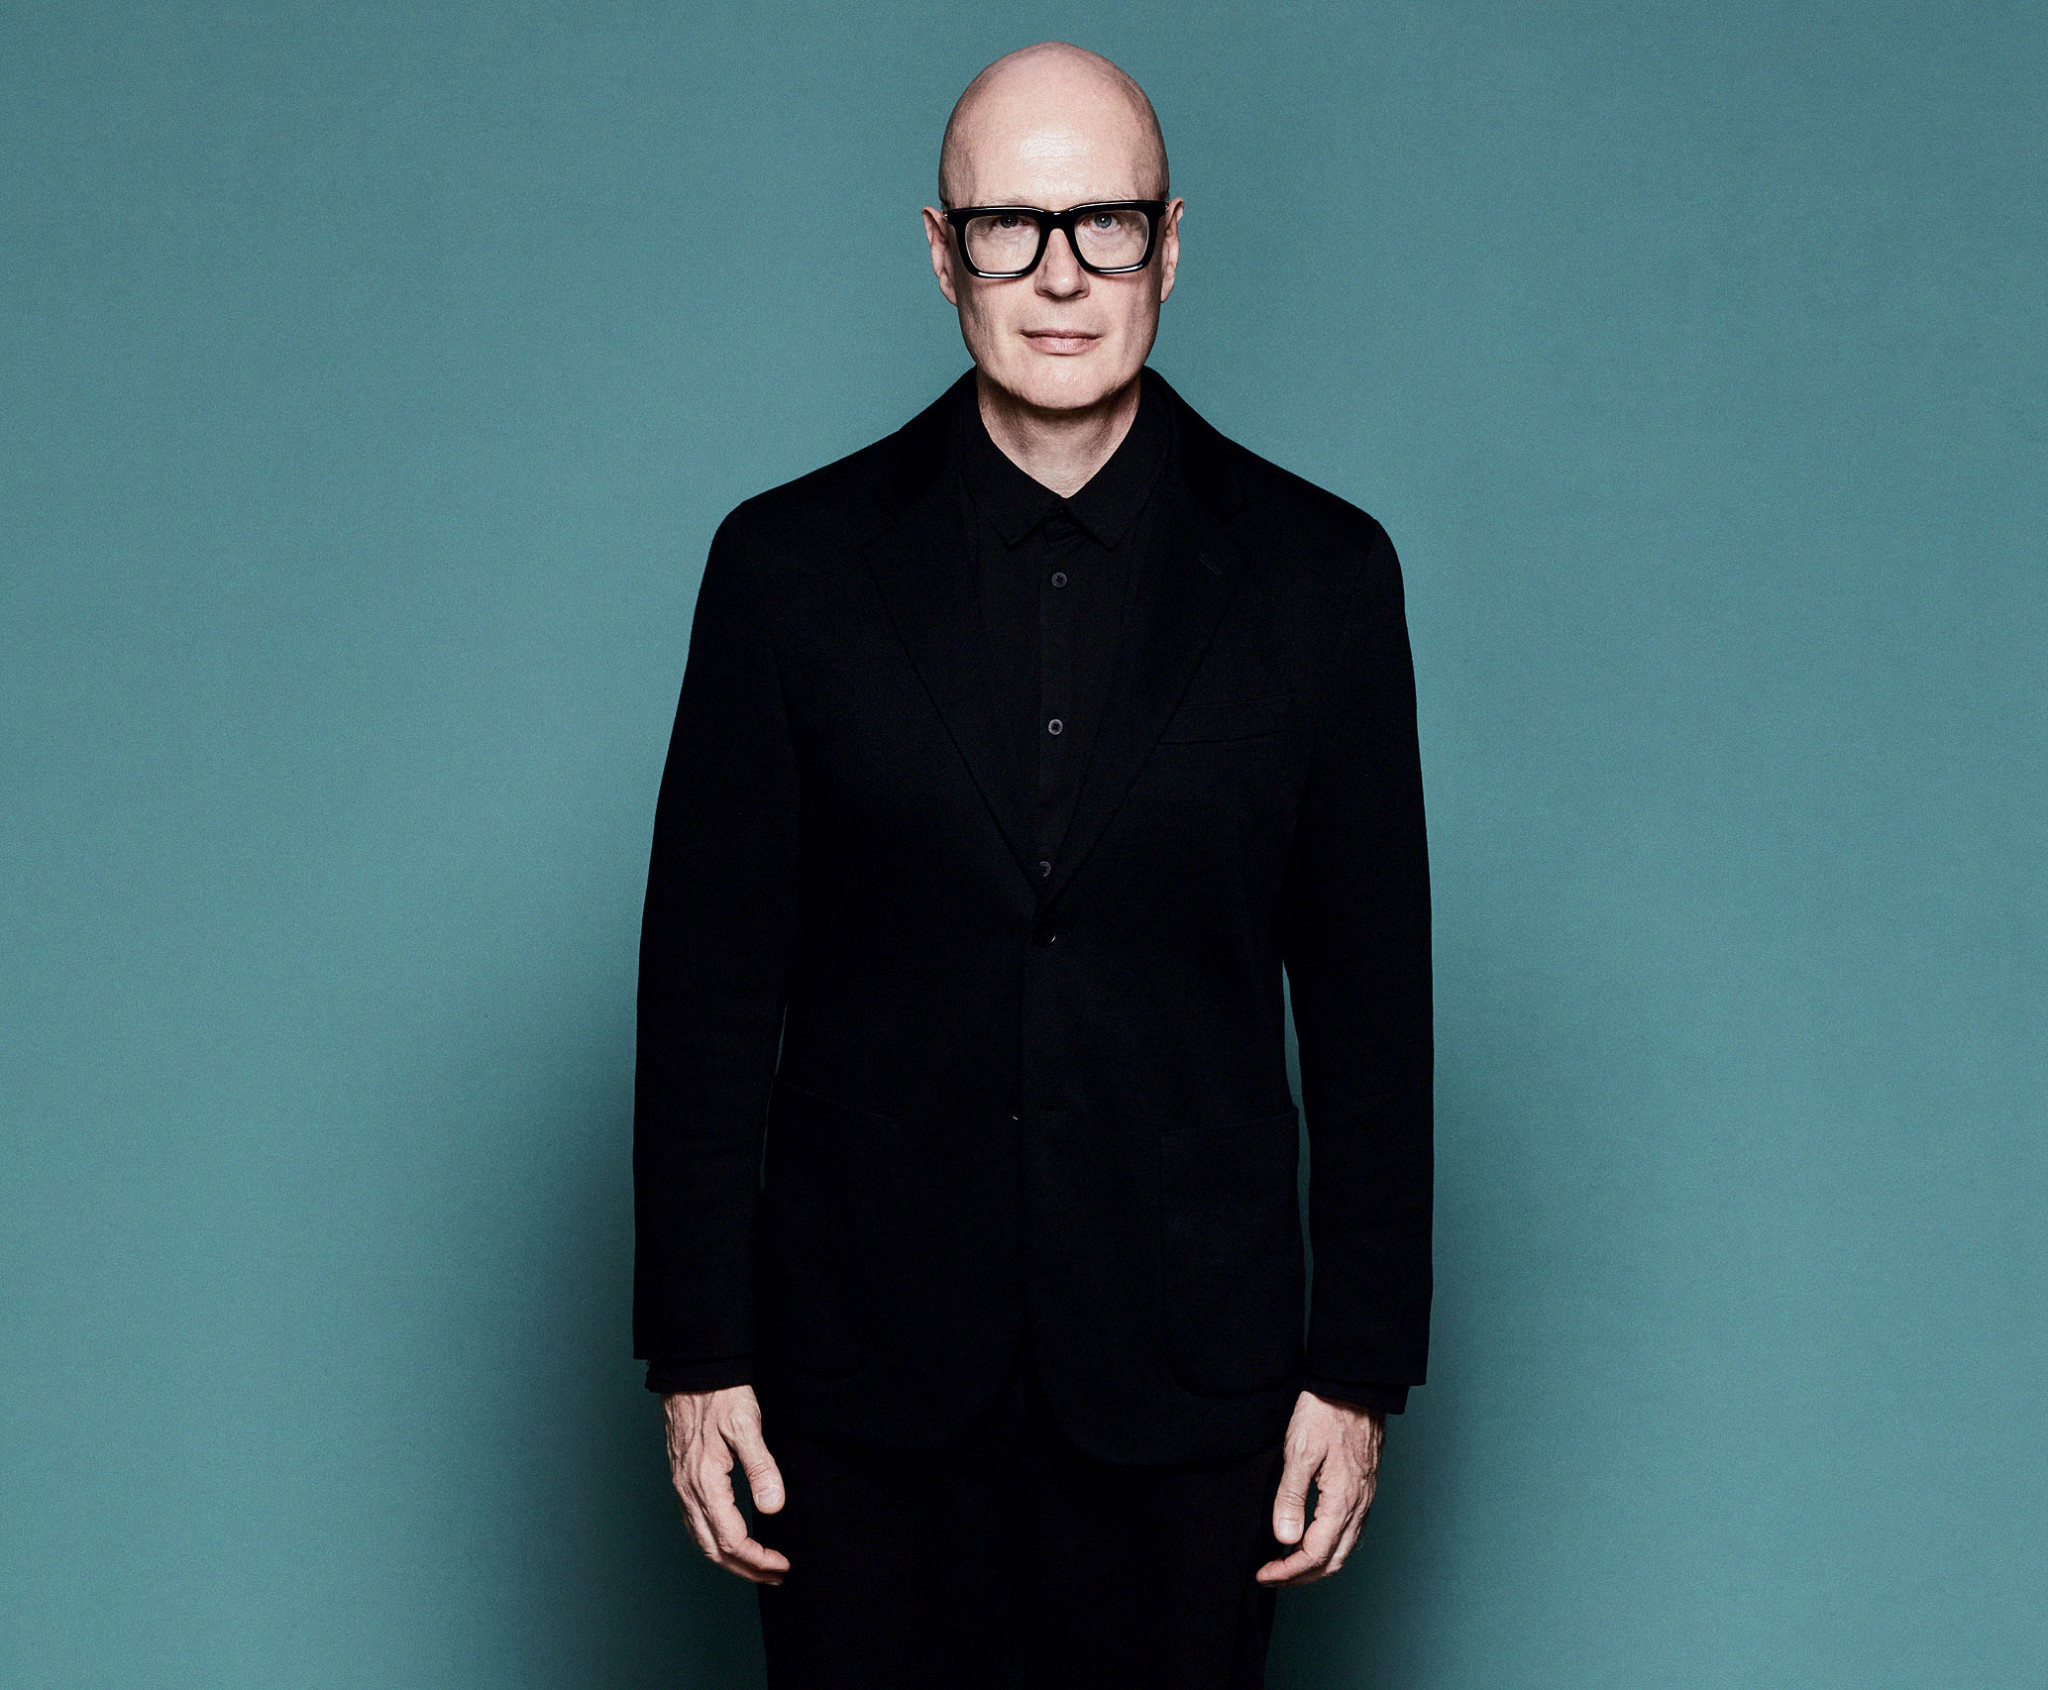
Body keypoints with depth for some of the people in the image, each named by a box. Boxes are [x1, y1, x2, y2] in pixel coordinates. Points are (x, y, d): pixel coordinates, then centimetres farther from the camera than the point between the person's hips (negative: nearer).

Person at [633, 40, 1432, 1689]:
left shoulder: (1317, 575, 1)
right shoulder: (794, 564, 0)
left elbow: (1369, 997, 3)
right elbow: (708, 986, 2)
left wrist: (1362, 1366, 2)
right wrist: (698, 1355, -1)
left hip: (1183, 1380, 0)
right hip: (866, 1383, 0)